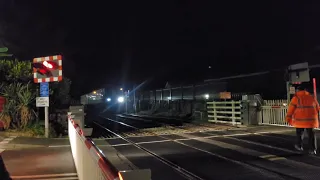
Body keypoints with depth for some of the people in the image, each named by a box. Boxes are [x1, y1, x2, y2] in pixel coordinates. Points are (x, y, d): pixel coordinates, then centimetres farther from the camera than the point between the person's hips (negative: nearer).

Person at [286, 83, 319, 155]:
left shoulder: (296, 97, -4)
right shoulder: (312, 97, 12)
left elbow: (291, 108, -6)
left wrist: (288, 118, 1)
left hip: (300, 120, -3)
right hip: (311, 120, 3)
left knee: (299, 133, 16)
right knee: (311, 134, 6)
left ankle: (299, 146, 27)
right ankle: (312, 149, 2)